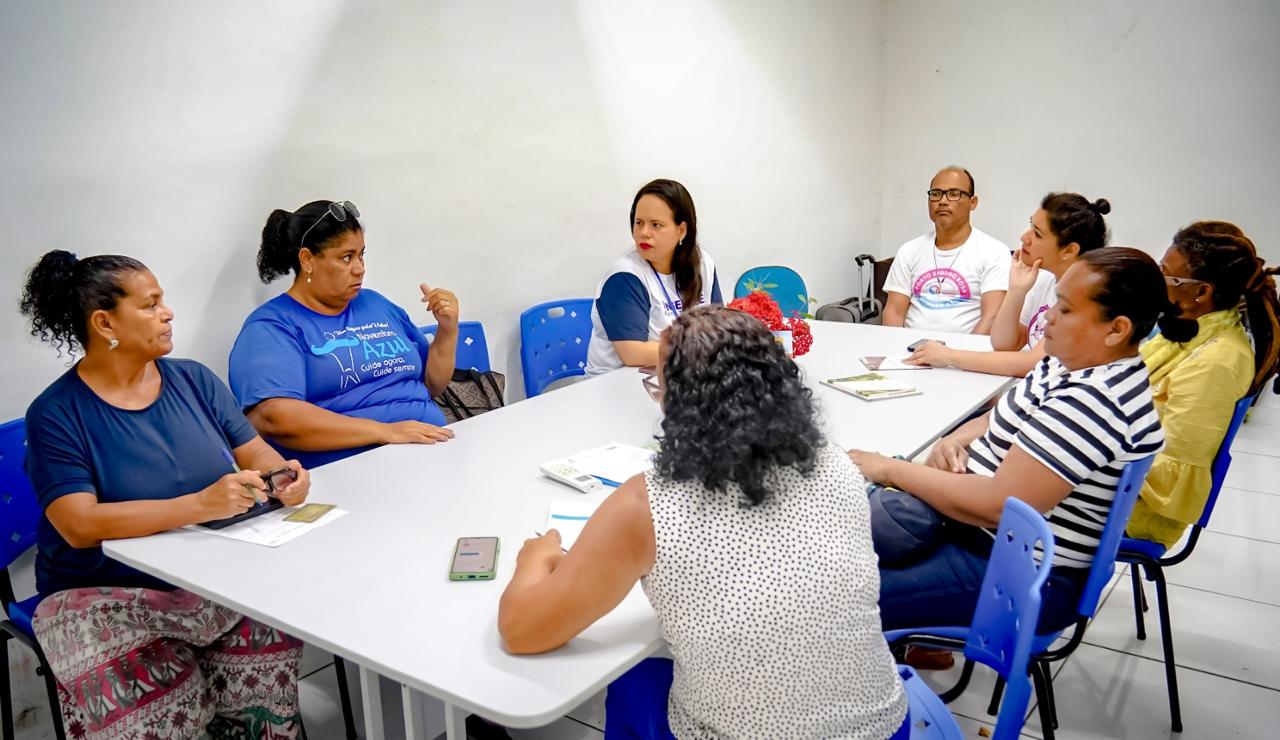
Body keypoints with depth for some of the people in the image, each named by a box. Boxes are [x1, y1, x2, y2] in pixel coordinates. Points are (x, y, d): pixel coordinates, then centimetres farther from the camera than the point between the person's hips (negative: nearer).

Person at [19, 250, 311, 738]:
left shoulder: (194, 380, 6)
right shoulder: (56, 415, -7)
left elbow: (253, 451, 8)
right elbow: (80, 525, -19)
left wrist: (282, 474, -17)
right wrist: (201, 504, -32)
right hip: (104, 595, -4)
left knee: (276, 630, -23)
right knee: (148, 698, -31)